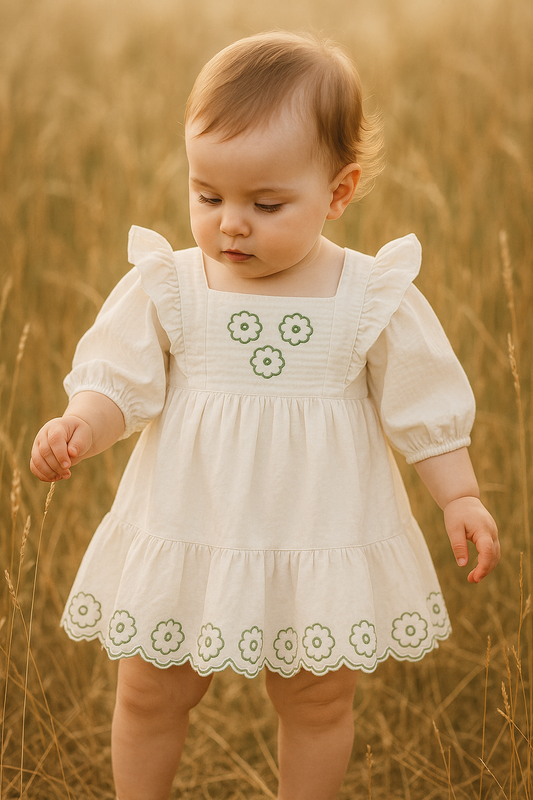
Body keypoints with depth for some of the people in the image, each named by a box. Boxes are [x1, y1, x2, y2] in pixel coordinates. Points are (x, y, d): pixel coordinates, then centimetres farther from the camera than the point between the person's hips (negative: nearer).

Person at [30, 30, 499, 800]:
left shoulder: (376, 298, -9)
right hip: (186, 537, 1)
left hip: (321, 548, 0)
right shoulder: (166, 288, -8)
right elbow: (120, 383, -7)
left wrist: (461, 497, -5)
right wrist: (79, 427, -26)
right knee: (149, 693, 16)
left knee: (320, 701, 18)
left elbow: (425, 406, -2)